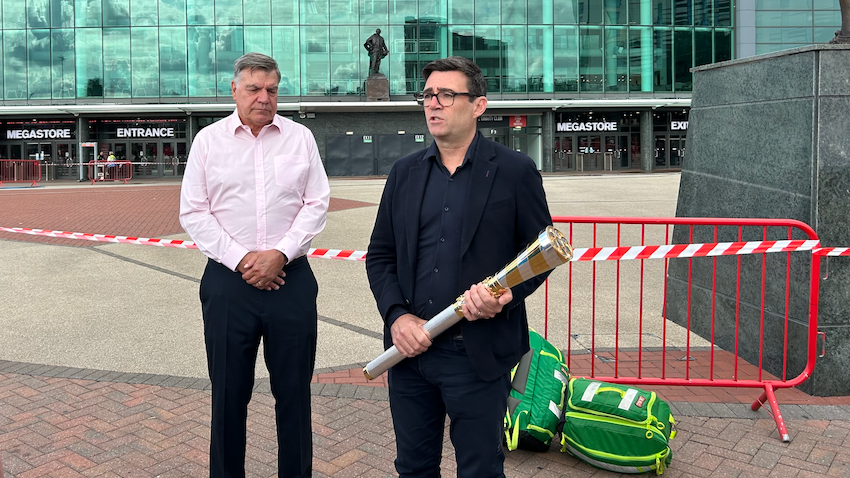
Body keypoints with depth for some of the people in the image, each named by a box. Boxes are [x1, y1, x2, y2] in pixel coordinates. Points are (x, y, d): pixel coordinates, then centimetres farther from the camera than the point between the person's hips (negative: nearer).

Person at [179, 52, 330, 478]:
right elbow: (193, 212, 2)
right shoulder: (209, 140, 5)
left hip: (291, 279, 1)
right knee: (228, 392, 8)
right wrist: (239, 259, -8)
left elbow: (316, 204, 3)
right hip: (228, 281, 0)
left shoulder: (300, 137, 7)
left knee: (294, 390, 7)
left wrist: (280, 254, -10)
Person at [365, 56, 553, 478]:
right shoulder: (405, 172, 9)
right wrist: (397, 316, -6)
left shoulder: (515, 171, -3)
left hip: (478, 356, -4)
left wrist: (507, 295, -19)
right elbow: (380, 255, 10)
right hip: (410, 349, 5)